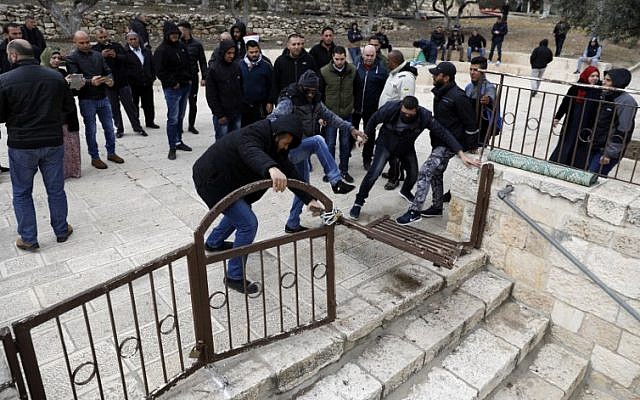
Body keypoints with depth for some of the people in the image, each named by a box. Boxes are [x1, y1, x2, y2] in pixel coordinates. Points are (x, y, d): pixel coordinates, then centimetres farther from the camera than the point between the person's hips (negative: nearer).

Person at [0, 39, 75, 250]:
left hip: (21, 145, -2)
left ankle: (28, 239, 17)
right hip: (53, 142, 3)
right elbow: (69, 107, 8)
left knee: (21, 193, 12)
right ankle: (61, 230, 25)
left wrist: (17, 115, 12)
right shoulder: (56, 77, -2)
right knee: (56, 189, 14)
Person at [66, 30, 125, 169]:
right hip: (87, 100, -5)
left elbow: (107, 71, 10)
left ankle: (111, 153, 27)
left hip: (103, 97, 5)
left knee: (109, 127, 11)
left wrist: (110, 79, -13)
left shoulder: (97, 55, 11)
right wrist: (90, 82, -33)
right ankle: (94, 157, 16)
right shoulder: (72, 58, -5)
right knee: (91, 130, 5)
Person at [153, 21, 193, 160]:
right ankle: (172, 147, 1)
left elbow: (189, 63, 21)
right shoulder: (161, 50, -11)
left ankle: (179, 141, 27)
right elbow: (160, 72, -14)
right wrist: (173, 83, -16)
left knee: (180, 117, 15)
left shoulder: (182, 46, 10)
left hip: (185, 86, 7)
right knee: (173, 118, -5)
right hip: (172, 89, -7)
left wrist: (189, 79, 9)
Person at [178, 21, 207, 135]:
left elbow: (202, 62, 5)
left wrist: (204, 77, -2)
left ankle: (191, 125, 18)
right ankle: (179, 125, 15)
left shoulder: (197, 45, 3)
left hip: (193, 78, 0)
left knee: (193, 103, 6)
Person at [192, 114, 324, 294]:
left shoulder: (274, 145, -1)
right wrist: (271, 168, -73)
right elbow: (252, 153, -52)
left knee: (241, 210, 30)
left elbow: (290, 172, -4)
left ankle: (213, 243, 52)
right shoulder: (251, 135, -28)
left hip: (227, 178, 10)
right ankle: (234, 277, 0)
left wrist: (309, 199, -14)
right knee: (248, 224, -12)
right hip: (211, 180, -10)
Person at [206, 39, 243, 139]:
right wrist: (219, 114, -10)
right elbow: (211, 96, -7)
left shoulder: (237, 67, 6)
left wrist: (241, 108, 7)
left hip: (237, 113, 4)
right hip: (222, 115, -4)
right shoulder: (214, 70, -6)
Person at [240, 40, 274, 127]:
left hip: (261, 106, -2)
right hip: (244, 106, 3)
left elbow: (271, 85, -1)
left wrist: (270, 102, -5)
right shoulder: (240, 64, 1)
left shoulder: (266, 65, -5)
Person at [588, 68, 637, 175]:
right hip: (595, 147, 8)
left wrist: (609, 153, -18)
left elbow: (623, 132, -17)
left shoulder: (627, 102, -14)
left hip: (608, 150, -8)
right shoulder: (604, 96, 11)